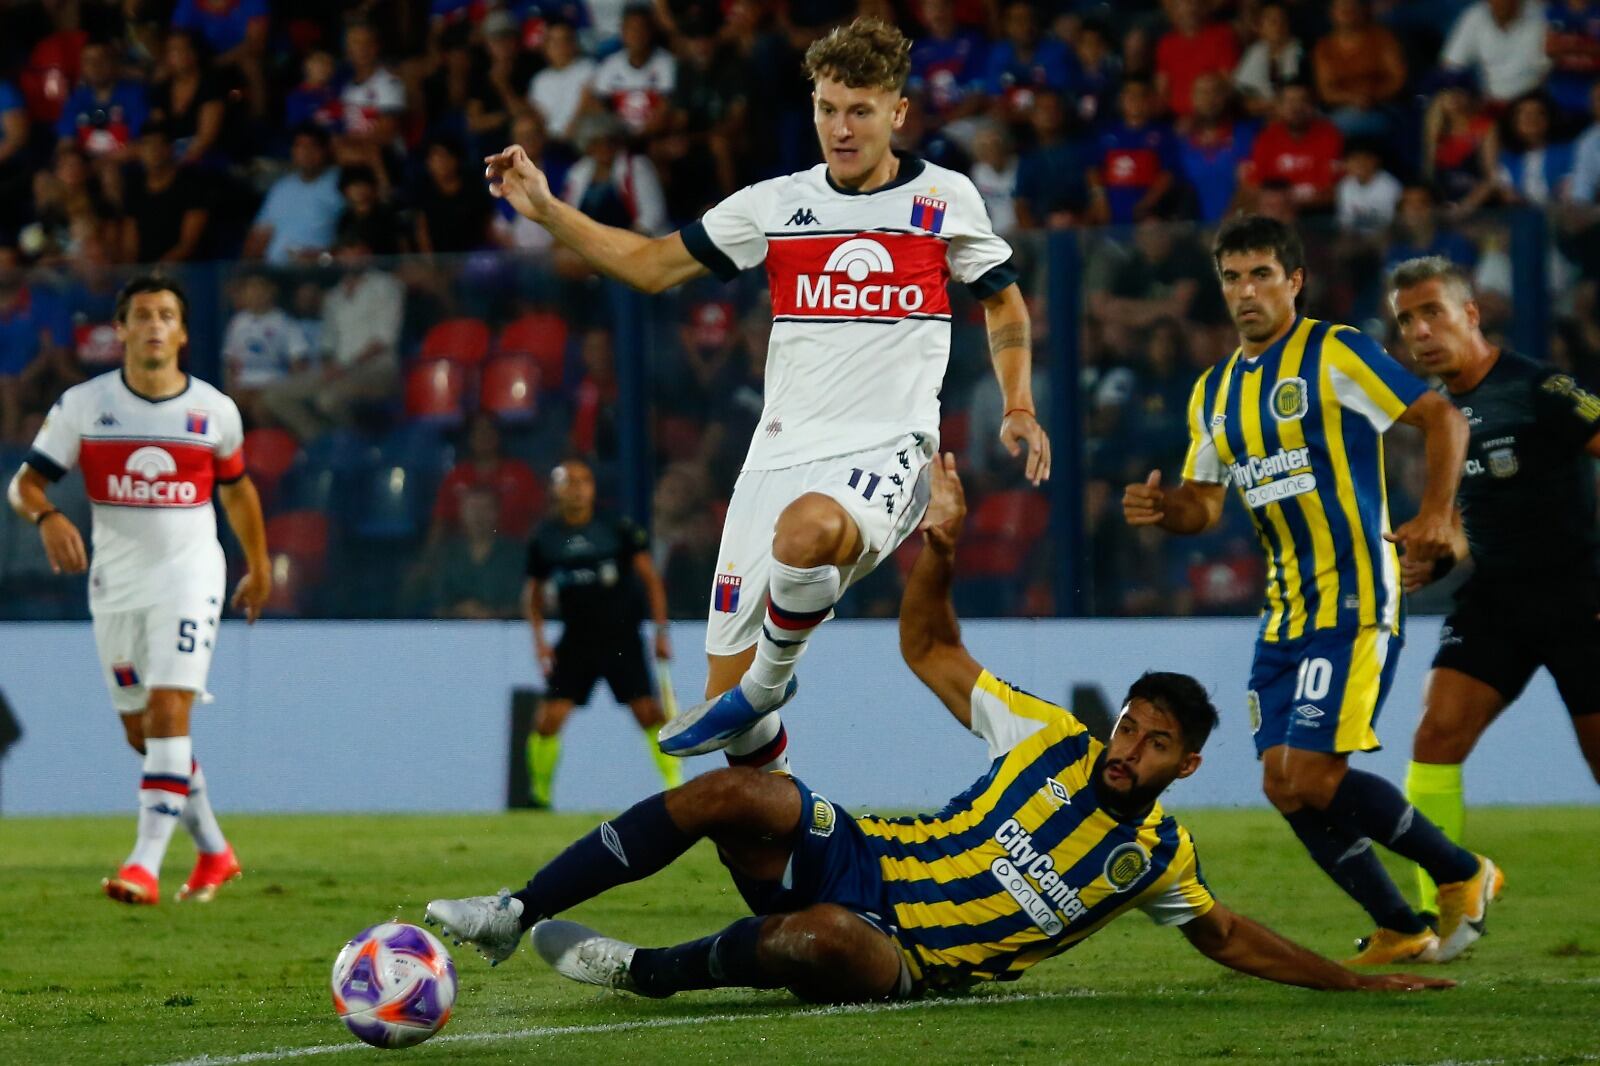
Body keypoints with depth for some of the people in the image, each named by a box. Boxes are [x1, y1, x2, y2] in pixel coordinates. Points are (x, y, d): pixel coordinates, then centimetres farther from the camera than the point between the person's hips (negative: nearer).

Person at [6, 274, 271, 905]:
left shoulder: (215, 411, 0)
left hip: (190, 575, -2)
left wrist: (258, 568, 25)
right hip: (115, 583, 2)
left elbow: (236, 488, 17)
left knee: (169, 712, -18)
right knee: (140, 731, 8)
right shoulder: (83, 405, -2)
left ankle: (146, 865, -23)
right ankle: (214, 852, 26)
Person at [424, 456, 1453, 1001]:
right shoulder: (1052, 742, 3)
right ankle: (517, 913, -21)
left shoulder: (1161, 858, 0)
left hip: (899, 960, -2)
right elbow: (930, 648, 8)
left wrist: (1359, 982, 9)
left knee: (816, 940, -41)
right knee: (733, 792, -27)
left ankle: (643, 971, -16)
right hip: (859, 857, 2)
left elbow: (1229, 938, 16)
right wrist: (942, 547, -8)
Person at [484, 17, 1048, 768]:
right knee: (726, 678, -2)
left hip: (887, 451, -4)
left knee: (809, 527, -40)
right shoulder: (776, 205, 10)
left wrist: (1019, 409, 6)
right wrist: (545, 210, 2)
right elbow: (651, 265, 13)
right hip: (782, 453, 4)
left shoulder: (945, 199, 5)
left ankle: (769, 681, -16)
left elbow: (1005, 302, 20)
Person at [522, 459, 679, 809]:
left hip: (622, 638, -2)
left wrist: (661, 631, -5)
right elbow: (533, 591, 16)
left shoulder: (618, 529, -4)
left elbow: (650, 578, 1)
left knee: (650, 714, -11)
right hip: (575, 642, 2)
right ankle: (539, 792, 8)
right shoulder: (544, 538, 3)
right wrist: (539, 638, 3)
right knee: (548, 719, -9)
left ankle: (675, 787, -1)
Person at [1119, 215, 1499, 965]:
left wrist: (1435, 512, -20)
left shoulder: (1335, 354, -7)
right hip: (1285, 611, 8)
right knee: (1283, 785, 3)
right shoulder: (1214, 391, 14)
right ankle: (1399, 931, 17)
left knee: (1312, 779, -16)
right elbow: (1207, 502, 18)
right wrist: (1163, 510, -5)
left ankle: (1462, 875, 3)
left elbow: (1442, 419, -7)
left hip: (1353, 600, -8)